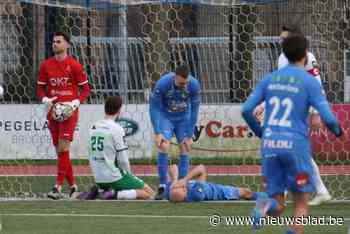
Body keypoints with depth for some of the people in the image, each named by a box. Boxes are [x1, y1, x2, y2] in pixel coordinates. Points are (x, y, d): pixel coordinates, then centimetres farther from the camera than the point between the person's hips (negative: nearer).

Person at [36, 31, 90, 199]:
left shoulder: (74, 65, -5)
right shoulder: (46, 65, 7)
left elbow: (85, 89, 0)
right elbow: (40, 88, 12)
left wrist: (75, 103, -15)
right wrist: (45, 99, -8)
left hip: (69, 111, -5)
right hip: (53, 110, 5)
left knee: (63, 148, -15)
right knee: (60, 151, 7)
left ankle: (58, 188, -18)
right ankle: (72, 185, 20)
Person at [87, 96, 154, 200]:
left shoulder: (93, 128, 7)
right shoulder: (116, 129, -14)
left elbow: (91, 157, 12)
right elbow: (122, 159, -14)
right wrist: (129, 175, 4)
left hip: (98, 179, 7)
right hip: (114, 178, -7)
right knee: (149, 193, 0)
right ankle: (116, 195, -16)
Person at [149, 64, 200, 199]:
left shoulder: (194, 85, -24)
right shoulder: (162, 84, -29)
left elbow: (194, 110, -14)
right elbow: (154, 108, -20)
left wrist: (189, 136, -14)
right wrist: (158, 133, -24)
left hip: (184, 118, 2)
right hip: (165, 116, -2)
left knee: (185, 149, -6)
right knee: (163, 147, -18)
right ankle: (162, 187, -14)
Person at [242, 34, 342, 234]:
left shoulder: (270, 79, 11)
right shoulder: (310, 82, -2)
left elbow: (246, 110, 6)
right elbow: (328, 118, -9)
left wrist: (260, 132, 23)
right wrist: (337, 130, 13)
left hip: (270, 145, 4)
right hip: (296, 144, -4)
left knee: (278, 206, 9)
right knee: (301, 202, 9)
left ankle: (266, 206, -26)